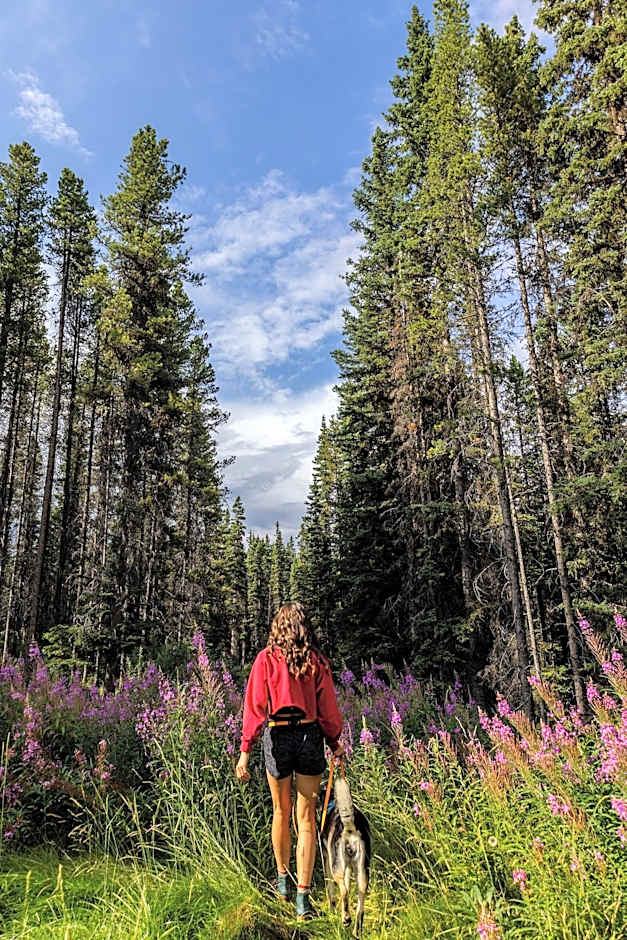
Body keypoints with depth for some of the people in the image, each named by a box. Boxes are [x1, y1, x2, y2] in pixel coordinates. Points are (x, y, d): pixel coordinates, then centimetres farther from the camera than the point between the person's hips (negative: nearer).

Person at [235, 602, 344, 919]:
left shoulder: (266, 658, -5)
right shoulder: (317, 660, -1)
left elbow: (255, 705, -9)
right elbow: (328, 706, 2)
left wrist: (245, 751, -8)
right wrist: (335, 743, 15)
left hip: (278, 736, 0)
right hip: (310, 736, 1)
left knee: (281, 812, 20)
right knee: (306, 818, 10)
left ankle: (283, 879, 38)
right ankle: (303, 896, 10)